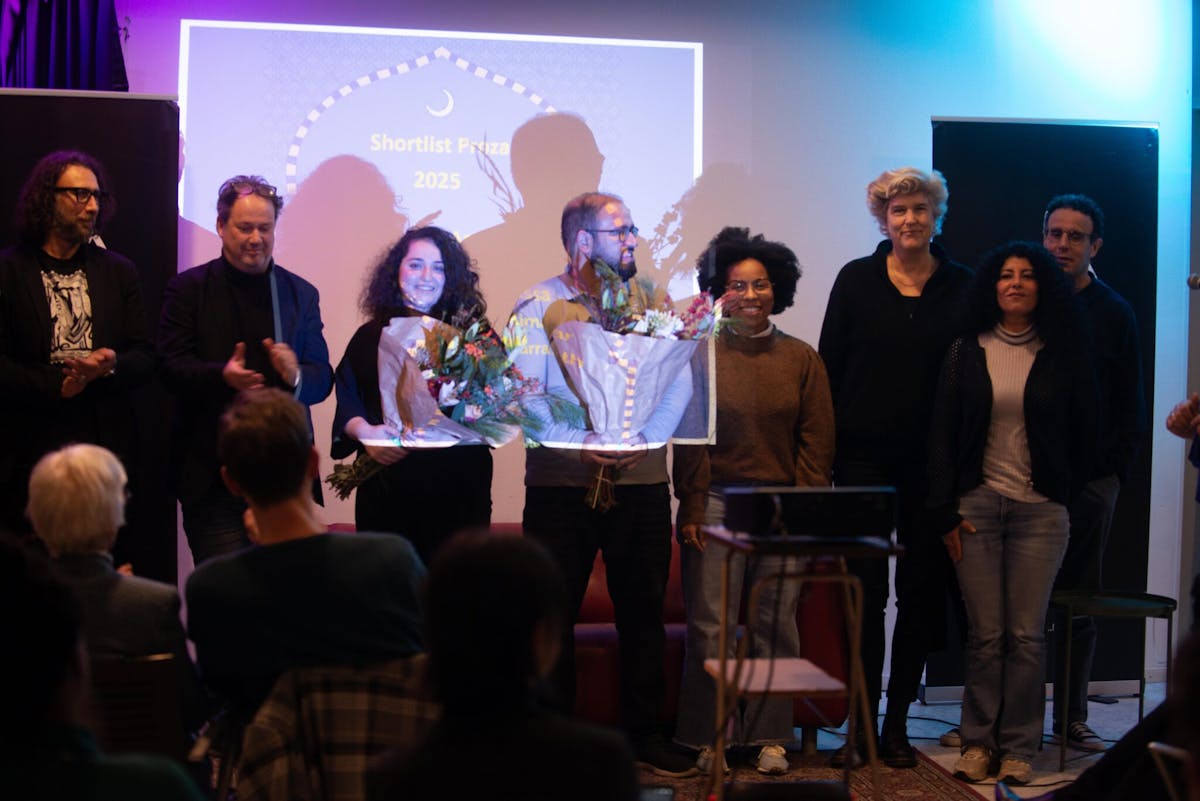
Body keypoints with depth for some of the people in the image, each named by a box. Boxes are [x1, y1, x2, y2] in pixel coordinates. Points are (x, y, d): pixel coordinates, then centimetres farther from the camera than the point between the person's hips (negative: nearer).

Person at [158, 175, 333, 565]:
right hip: (213, 472, -2)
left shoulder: (300, 293, 12)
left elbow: (323, 379, 9)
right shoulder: (188, 289, 5)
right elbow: (171, 367, -5)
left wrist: (296, 377, -15)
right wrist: (222, 376, -24)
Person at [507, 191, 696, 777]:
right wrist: (580, 443, -20)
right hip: (560, 482, -3)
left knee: (643, 610, 8)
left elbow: (677, 382, 2)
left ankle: (644, 731, 20)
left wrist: (645, 438, -13)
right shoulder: (539, 305, -1)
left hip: (642, 481, 3)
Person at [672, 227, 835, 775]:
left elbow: (816, 442, 6)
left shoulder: (801, 359, 7)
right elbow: (689, 438, 1)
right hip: (716, 502, -1)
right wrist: (692, 510, -6)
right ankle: (707, 739, 9)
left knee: (776, 627, 4)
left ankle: (769, 737, 16)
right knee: (710, 627, -2)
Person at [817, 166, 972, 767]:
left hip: (931, 462, 1)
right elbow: (829, 368, 3)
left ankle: (898, 721, 18)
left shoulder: (960, 287, 4)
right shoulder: (857, 280, 2)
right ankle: (861, 722, 10)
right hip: (864, 458, -1)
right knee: (866, 590, 1)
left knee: (920, 592, 6)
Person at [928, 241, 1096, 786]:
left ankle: (1019, 747, 9)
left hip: (1040, 510, 0)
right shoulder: (966, 352, 5)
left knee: (1026, 635, -1)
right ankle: (978, 741, 12)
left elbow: (1083, 435, 11)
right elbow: (942, 434, 4)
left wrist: (1068, 498, 6)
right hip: (977, 504, 0)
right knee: (985, 633, 1)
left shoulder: (1063, 356, 4)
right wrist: (945, 511, -2)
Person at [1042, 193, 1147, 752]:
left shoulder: (1114, 313, 9)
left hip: (1090, 481, 1)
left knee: (1080, 605, 6)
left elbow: (1130, 406, 11)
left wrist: (1115, 467, 0)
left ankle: (1071, 718, 15)